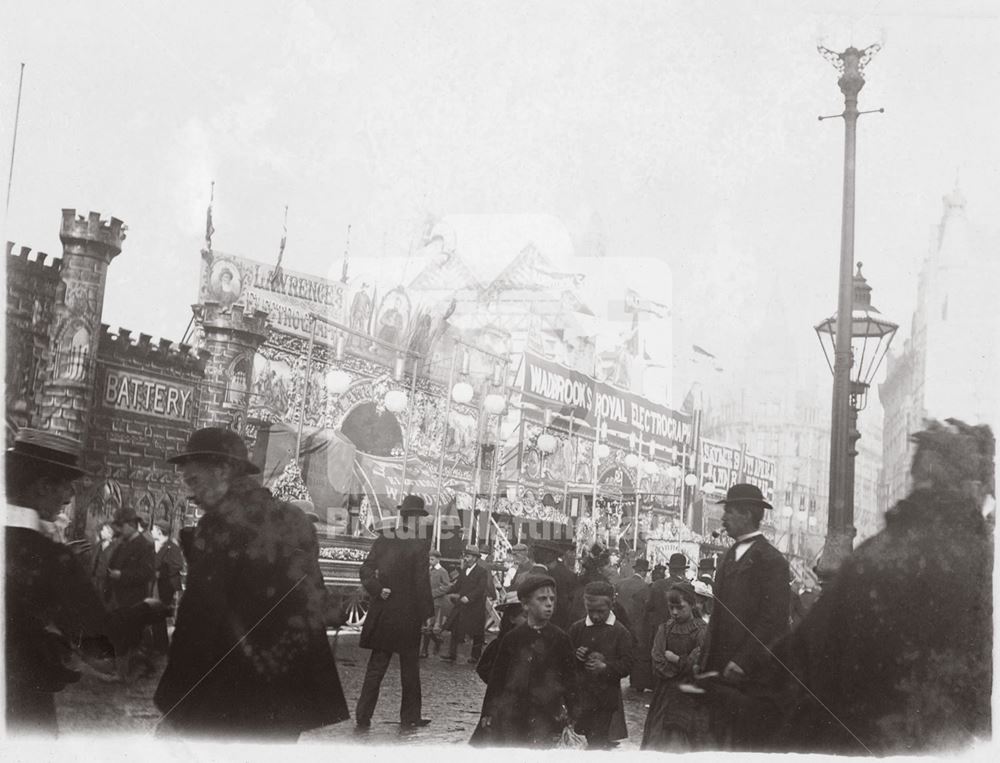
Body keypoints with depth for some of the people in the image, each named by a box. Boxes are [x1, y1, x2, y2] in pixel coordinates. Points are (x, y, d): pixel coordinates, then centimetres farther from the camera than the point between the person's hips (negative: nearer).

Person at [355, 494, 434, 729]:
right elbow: (422, 582, -12)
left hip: (383, 613, 4)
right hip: (408, 614, -4)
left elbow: (366, 570, -2)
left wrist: (378, 589, -5)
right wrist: (427, 613, -6)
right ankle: (409, 717, 16)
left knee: (376, 666, 9)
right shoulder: (419, 545, -12)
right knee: (410, 667, 9)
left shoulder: (383, 539, 2)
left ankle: (363, 717, 7)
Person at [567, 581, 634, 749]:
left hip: (606, 699, -2)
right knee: (591, 740, 9)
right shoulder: (576, 628, 6)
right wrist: (575, 655, -11)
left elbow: (627, 666, -7)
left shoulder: (620, 632, -2)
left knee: (599, 742, -2)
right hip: (581, 695, 3)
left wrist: (605, 667, -22)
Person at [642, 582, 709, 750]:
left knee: (684, 742, 0)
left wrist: (675, 659, -5)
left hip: (690, 698, -4)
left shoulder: (702, 631, -7)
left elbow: (698, 666, -14)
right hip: (665, 694, 4)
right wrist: (685, 664, -11)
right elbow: (658, 664, -3)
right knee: (660, 743, 4)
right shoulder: (665, 629, 6)